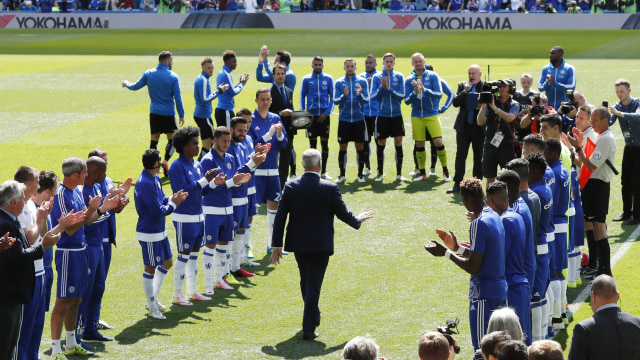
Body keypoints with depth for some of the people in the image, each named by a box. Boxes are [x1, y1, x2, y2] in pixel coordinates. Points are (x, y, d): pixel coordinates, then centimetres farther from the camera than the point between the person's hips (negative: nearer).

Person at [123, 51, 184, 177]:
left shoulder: (148, 74, 1)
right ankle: (165, 161, -16)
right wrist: (181, 115, -1)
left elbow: (135, 87, 13)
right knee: (172, 139, 3)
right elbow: (178, 98, -8)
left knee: (154, 140, 11)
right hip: (168, 114, -4)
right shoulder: (173, 77, -9)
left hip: (154, 113, 4)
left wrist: (126, 84, 35)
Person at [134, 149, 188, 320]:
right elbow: (157, 211, -24)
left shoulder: (155, 179, 6)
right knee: (150, 268, 1)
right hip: (149, 233, -10)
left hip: (160, 231, 10)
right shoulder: (145, 184, -24)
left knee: (167, 263, 20)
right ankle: (152, 308, 12)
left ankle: (153, 299, 32)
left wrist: (172, 199, -3)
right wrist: (173, 205, -9)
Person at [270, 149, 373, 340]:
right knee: (313, 284, 0)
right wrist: (358, 220, 18)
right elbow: (343, 214, -4)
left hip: (298, 243, 4)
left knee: (305, 280, 22)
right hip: (320, 245, -3)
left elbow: (280, 217, -6)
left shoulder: (290, 186, -6)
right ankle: (308, 328, -3)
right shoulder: (330, 188, -14)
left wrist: (277, 245, 0)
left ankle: (314, 316, 40)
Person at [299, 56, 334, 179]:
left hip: (324, 116, 0)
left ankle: (324, 171, 9)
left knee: (325, 143, 1)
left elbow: (332, 97, 5)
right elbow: (302, 96, 8)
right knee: (312, 143, 3)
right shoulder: (306, 79, 5)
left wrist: (326, 113, -6)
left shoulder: (328, 79, 4)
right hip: (311, 115, 0)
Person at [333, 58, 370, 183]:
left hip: (359, 118, 0)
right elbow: (335, 100, -1)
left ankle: (360, 174, 10)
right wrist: (344, 96, -20)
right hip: (344, 119, 0)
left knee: (360, 147, 1)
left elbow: (367, 99, -1)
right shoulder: (339, 82, 4)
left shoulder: (362, 81, 4)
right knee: (343, 147, 2)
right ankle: (342, 175, 10)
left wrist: (360, 95, -23)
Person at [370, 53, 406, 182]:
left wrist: (389, 89, -17)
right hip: (382, 115, -1)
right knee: (381, 144, 3)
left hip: (396, 114, 1)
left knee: (398, 143, -2)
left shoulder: (399, 76, 3)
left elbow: (402, 95, -5)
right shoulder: (377, 77, 1)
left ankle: (399, 173, 6)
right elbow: (372, 96, -4)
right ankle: (380, 172, 16)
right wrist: (382, 87, -19)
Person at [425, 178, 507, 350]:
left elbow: (473, 268, -19)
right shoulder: (494, 217, 9)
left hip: (484, 295, -9)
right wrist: (457, 248, 19)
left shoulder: (479, 224, -19)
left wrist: (446, 253, -9)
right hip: (500, 291, 9)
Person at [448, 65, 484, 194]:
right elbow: (455, 103, -1)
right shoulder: (462, 85, 9)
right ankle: (457, 184, 3)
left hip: (479, 127, -2)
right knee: (460, 154, -1)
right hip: (463, 126, 2)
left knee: (479, 156, 4)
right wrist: (465, 91, -12)